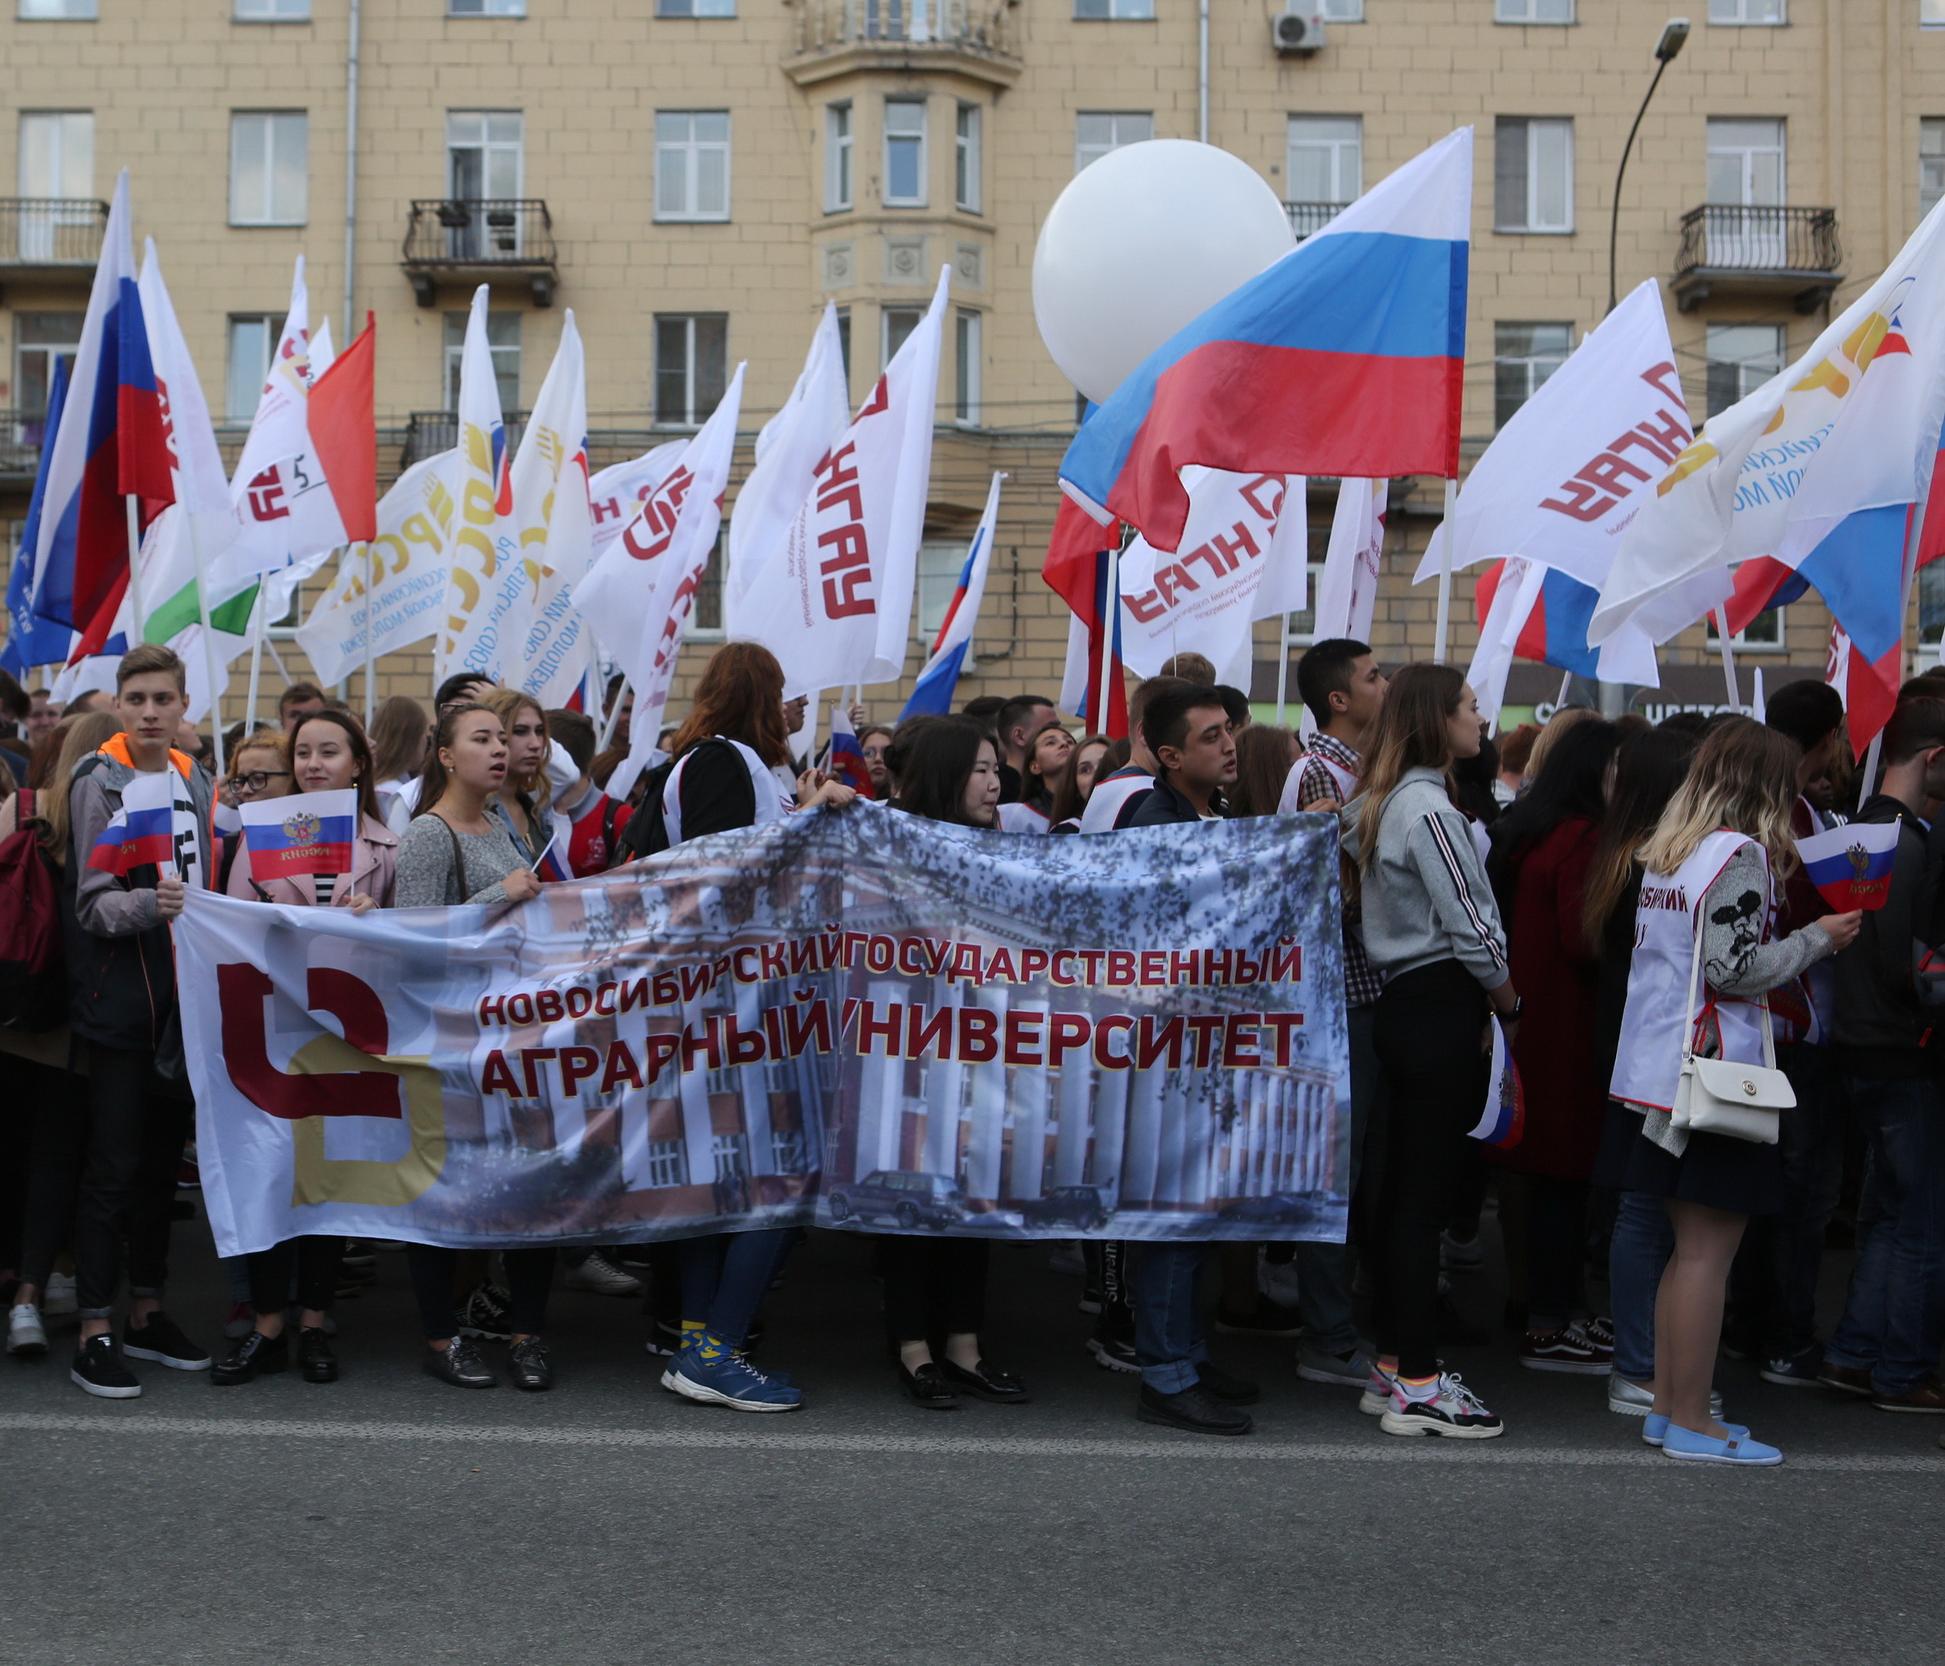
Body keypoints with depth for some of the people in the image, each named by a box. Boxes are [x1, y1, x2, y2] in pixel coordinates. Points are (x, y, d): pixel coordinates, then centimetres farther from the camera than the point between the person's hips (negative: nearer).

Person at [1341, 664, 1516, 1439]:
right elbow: (1469, 927, -17)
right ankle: (1417, 1389, -1)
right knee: (1424, 1194, -6)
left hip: (1404, 1002, 10)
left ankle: (1394, 1367, 20)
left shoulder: (1381, 803, 14)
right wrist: (1510, 1002, -1)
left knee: (1402, 1189, 13)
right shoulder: (1429, 808, -15)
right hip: (1442, 1006, -10)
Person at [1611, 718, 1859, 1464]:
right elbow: (1734, 968, -18)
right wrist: (1816, 938, -5)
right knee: (1707, 1252, -3)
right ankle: (1691, 1422, 2)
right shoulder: (1739, 853, -12)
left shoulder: (1665, 850, 13)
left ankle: (1667, 1406, 21)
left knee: (1690, 1248, 16)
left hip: (1663, 1068, 9)